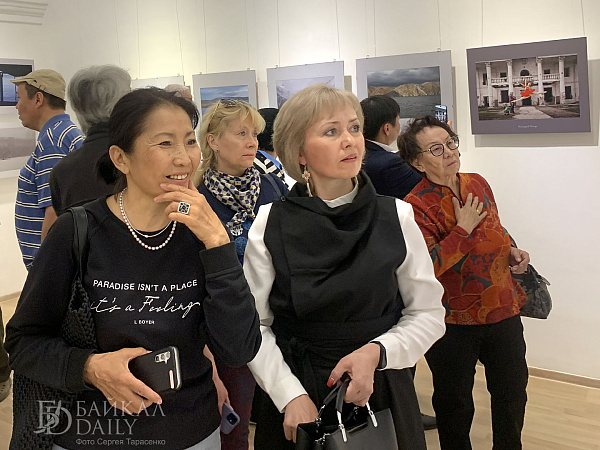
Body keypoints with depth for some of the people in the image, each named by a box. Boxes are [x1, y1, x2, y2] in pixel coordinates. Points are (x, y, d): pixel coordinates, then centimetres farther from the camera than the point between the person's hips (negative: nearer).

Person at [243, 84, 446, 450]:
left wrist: (376, 352, -17)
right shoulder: (270, 225, -8)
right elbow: (254, 324, -5)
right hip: (294, 394, -1)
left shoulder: (396, 217, -7)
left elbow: (428, 314, -2)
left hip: (380, 394, 1)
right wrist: (291, 396, -15)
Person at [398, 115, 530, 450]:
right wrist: (463, 229, -22)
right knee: (454, 401, 14)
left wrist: (513, 251, 1)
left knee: (513, 391, 20)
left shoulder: (478, 183, 3)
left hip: (503, 309, 6)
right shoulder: (417, 205, -17)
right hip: (455, 322, -6)